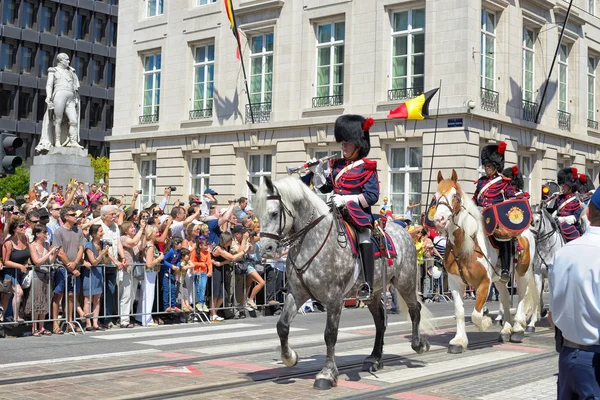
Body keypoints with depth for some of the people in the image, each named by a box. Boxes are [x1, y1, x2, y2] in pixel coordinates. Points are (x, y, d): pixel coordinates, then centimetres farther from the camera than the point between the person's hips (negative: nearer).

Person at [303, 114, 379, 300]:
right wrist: (316, 171, 5)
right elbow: (325, 187, 22)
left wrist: (346, 199, -19)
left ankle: (368, 285, -31)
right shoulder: (336, 165, 15)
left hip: (358, 212, -7)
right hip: (336, 211, 7)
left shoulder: (366, 167, -1)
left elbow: (372, 196, -9)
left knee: (364, 237, -30)